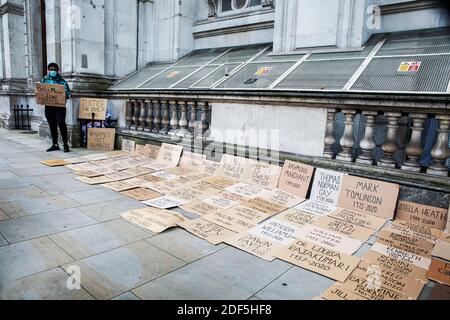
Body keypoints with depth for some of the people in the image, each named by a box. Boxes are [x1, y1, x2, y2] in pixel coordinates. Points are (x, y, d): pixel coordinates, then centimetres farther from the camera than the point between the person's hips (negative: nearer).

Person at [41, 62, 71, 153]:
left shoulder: (62, 81, 2)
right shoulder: (44, 80, 11)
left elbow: (68, 94, -1)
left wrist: (65, 96, -23)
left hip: (59, 106, -4)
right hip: (48, 106, 4)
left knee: (61, 122, -18)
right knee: (52, 125, 8)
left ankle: (65, 143, -9)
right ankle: (55, 144, 17)